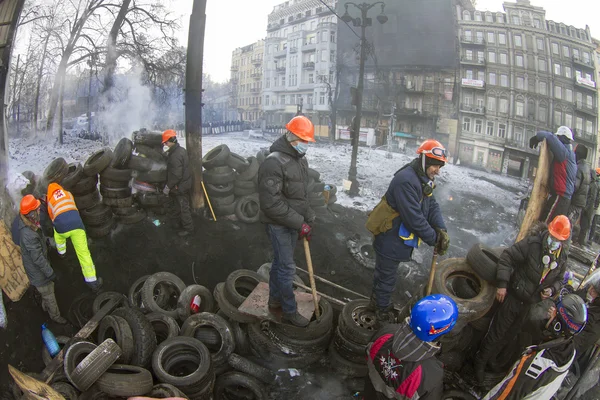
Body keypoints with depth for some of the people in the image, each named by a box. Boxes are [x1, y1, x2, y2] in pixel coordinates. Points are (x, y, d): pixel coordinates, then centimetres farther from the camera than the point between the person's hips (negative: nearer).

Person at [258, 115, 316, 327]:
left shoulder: (301, 160, 7)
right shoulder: (274, 162, -22)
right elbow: (271, 203, -26)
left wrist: (307, 219, 12)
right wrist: (299, 223, -24)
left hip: (293, 223, 8)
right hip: (278, 224, -8)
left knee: (280, 262, 21)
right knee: (286, 267, 0)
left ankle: (275, 298, 38)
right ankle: (289, 311, 15)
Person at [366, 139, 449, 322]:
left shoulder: (423, 180, 4)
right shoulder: (406, 180, -30)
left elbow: (432, 205, 0)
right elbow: (414, 218, -32)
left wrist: (441, 230, -16)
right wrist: (434, 239, -21)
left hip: (401, 238, 10)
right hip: (390, 241, -10)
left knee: (384, 273, 28)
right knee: (386, 279, 10)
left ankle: (377, 302, 48)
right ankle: (384, 313, 30)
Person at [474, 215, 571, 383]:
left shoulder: (562, 259, -1)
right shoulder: (532, 244, -23)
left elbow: (559, 279, 15)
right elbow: (507, 257, -21)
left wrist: (552, 289, -8)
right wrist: (502, 284, -25)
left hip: (529, 304, 6)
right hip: (513, 296, -6)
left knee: (510, 334, 20)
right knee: (496, 333, 1)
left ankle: (488, 358, 40)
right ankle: (480, 362, 21)